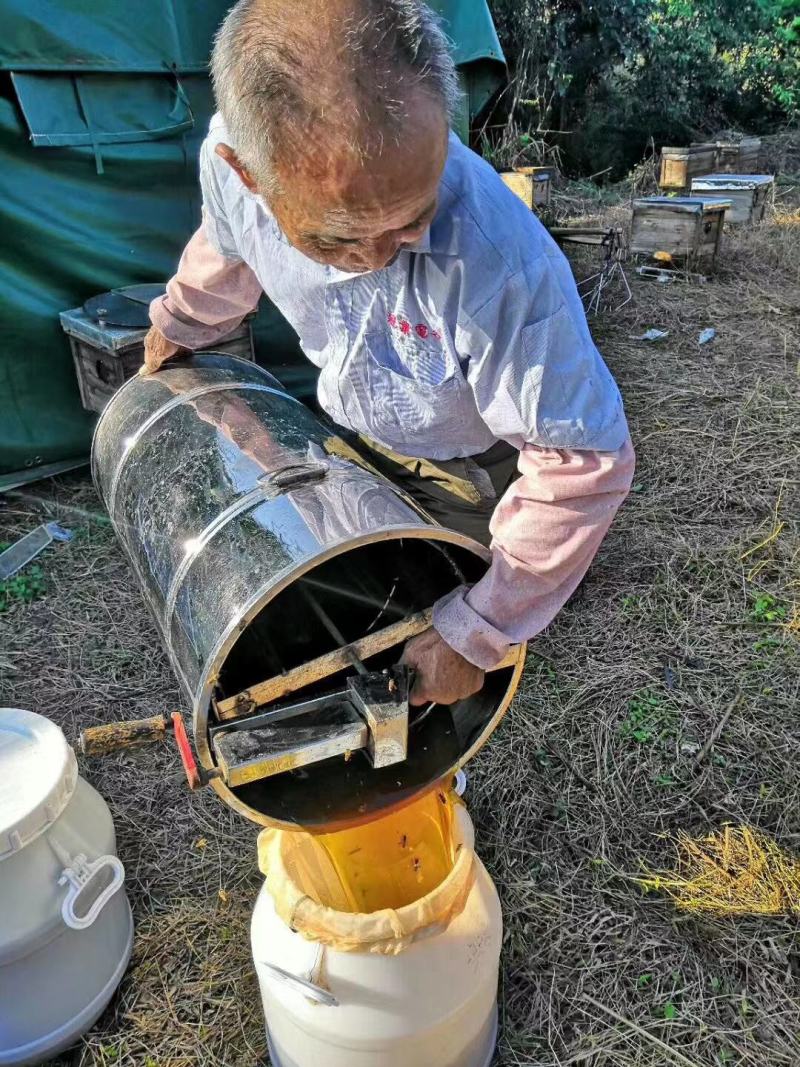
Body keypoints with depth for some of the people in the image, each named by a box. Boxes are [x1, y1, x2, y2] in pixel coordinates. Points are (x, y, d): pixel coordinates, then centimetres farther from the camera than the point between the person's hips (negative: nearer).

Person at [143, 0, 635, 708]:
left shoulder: (502, 268, -45)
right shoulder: (233, 158, -26)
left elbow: (583, 465, -34)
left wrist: (474, 634, -29)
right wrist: (174, 332, 22)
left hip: (471, 470, -4)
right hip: (354, 435, 5)